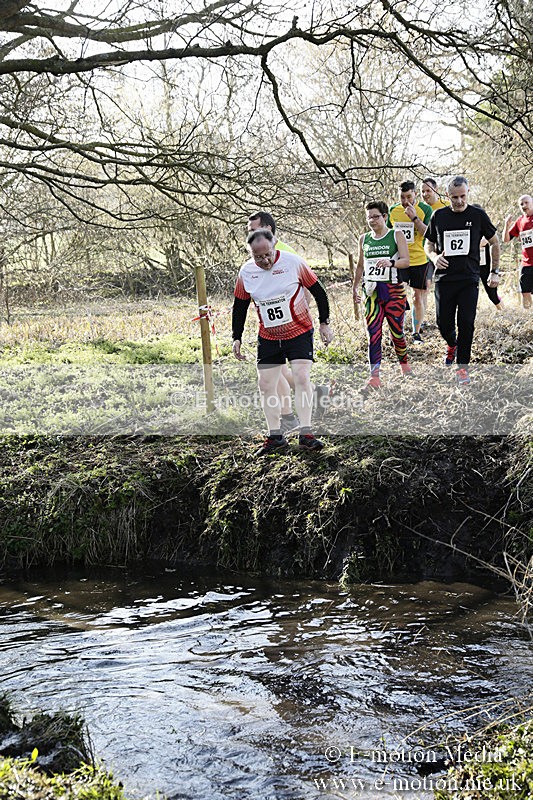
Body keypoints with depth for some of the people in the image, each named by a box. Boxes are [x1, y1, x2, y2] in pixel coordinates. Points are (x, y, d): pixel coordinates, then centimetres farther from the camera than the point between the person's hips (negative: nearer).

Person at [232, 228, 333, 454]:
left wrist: (324, 323, -2)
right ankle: (275, 436, 11)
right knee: (266, 385, 1)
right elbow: (240, 306, 7)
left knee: (302, 378, -14)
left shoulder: (293, 262, -13)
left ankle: (306, 434, -10)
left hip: (299, 332, -3)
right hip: (268, 337, 3)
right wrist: (237, 338, 6)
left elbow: (318, 291, -3)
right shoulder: (246, 271, -5)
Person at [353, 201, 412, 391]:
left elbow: (406, 261, -10)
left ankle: (404, 364, 32)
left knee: (397, 331, 6)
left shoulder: (396, 235, 1)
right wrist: (354, 288, 21)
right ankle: (374, 377, -9)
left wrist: (390, 263, -29)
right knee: (373, 334, -7)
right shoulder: (364, 239, 11)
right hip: (371, 291, 2)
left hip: (394, 290, -2)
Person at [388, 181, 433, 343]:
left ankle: (416, 332, 15)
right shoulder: (393, 210, 3)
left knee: (418, 296, 5)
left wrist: (414, 218, -24)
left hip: (420, 260, -1)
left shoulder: (425, 209, -6)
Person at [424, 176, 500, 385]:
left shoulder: (478, 215, 2)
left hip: (469, 280, -2)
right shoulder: (439, 216, 6)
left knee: (466, 324, -7)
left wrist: (495, 271, 8)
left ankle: (462, 366, 4)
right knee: (444, 324, 4)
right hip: (444, 279, 2)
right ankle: (452, 345, 37)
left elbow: (494, 243, 12)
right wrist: (435, 257, -6)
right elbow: (428, 244, 16)